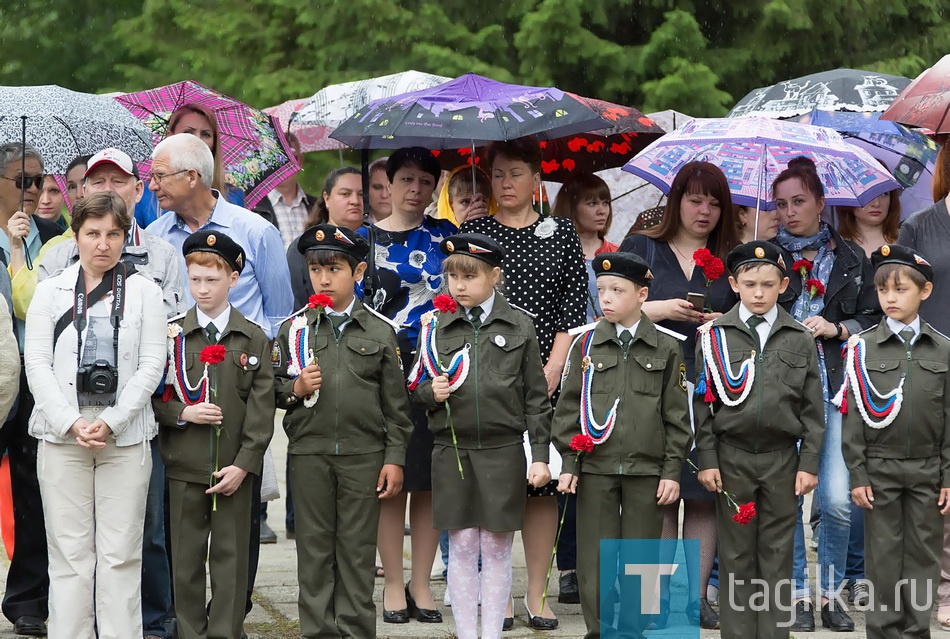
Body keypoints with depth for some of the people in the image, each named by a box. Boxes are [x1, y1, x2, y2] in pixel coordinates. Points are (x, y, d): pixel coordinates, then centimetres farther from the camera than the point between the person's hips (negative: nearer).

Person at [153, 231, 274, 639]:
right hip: (184, 467, 1)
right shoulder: (171, 335, 4)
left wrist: (244, 464, -9)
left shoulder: (254, 340, 3)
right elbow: (151, 398, 4)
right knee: (186, 558, 5)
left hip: (234, 468, 0)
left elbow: (262, 408, -1)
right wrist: (182, 413, -15)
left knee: (231, 557, 3)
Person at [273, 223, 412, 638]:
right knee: (314, 549, 5)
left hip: (363, 454, -1)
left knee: (357, 551, 3)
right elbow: (273, 390, 10)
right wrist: (295, 389, -11)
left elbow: (395, 403, 5)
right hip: (309, 453, 1)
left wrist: (395, 458, 0)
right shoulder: (294, 329, 6)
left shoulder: (379, 331, 4)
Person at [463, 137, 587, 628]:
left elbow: (573, 311, 4)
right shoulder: (473, 233, 7)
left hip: (546, 376, 1)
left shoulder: (562, 234, 9)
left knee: (542, 484, 1)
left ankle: (537, 594, 8)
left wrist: (550, 373, -6)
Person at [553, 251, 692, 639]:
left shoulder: (666, 349, 3)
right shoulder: (586, 343, 4)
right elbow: (569, 407, 6)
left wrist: (672, 471, -1)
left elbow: (676, 415, 4)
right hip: (595, 468, 1)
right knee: (596, 558, 2)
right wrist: (568, 463, 0)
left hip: (647, 470, 0)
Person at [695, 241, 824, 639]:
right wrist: (707, 460, -3)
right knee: (736, 554, 4)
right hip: (732, 458, -1)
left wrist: (809, 463, -1)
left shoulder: (799, 339, 3)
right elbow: (702, 403, 2)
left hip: (782, 458, 1)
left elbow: (812, 407, 4)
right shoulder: (714, 336, 1)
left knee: (777, 553, 4)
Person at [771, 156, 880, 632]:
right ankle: (798, 595, 9)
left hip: (834, 389, 1)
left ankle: (830, 592, 10)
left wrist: (836, 329, -3)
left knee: (836, 501, -7)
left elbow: (872, 320, 12)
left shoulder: (850, 258, 12)